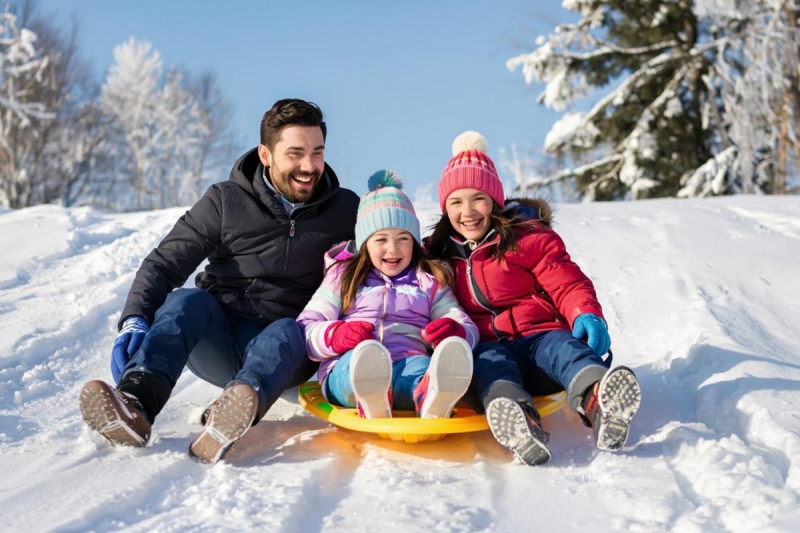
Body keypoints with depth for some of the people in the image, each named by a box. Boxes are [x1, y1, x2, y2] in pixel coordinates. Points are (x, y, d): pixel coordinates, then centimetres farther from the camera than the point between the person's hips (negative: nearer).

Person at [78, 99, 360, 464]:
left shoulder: (345, 210, 7)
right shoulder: (227, 201, 2)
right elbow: (165, 263, -3)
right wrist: (134, 319, -21)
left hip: (284, 349, -1)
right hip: (216, 346, 1)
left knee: (289, 333, -36)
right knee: (187, 301, -31)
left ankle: (229, 421, -66)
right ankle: (133, 406, -55)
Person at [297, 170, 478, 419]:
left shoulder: (430, 281, 26)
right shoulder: (343, 276, 24)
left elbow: (469, 330, 16)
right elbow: (306, 328, 12)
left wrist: (456, 332, -11)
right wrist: (336, 335, -13)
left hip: (406, 369, 1)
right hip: (346, 371, 0)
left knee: (419, 365, -36)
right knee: (360, 354, -37)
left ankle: (432, 396, -71)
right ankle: (370, 399, -71)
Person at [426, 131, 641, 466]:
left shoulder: (529, 237, 8)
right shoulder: (441, 255, 18)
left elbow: (567, 283, 1)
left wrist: (586, 314, -19)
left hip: (540, 336, 0)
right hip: (486, 348, 1)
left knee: (561, 346, -35)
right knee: (489, 362, -36)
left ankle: (600, 404, -70)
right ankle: (521, 425, -70)